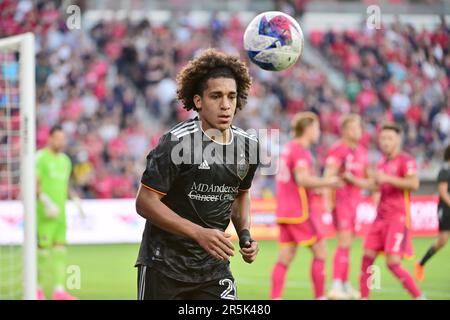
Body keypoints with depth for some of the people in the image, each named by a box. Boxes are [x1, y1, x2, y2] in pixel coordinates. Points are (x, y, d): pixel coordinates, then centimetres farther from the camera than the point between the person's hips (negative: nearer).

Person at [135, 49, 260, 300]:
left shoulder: (248, 146, 2)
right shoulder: (178, 142, -17)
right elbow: (145, 202, -17)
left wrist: (245, 234, 3)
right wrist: (199, 233, -24)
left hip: (214, 268, 4)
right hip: (164, 265, -4)